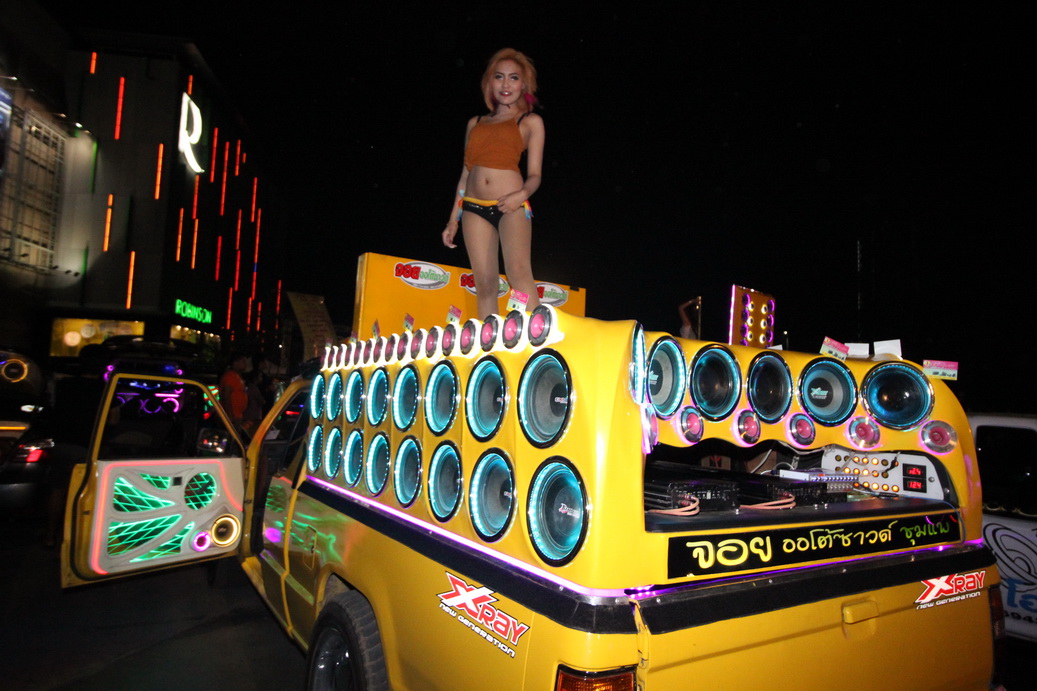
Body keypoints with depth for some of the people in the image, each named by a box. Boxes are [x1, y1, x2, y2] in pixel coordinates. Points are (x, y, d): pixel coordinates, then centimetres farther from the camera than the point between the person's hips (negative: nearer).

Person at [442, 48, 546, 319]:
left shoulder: (531, 122, 12)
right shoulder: (475, 123, 21)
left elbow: (535, 175, 5)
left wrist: (522, 194, -17)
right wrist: (453, 220, 18)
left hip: (511, 207, -4)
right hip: (474, 207, 4)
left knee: (519, 270, -26)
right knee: (485, 285, -4)